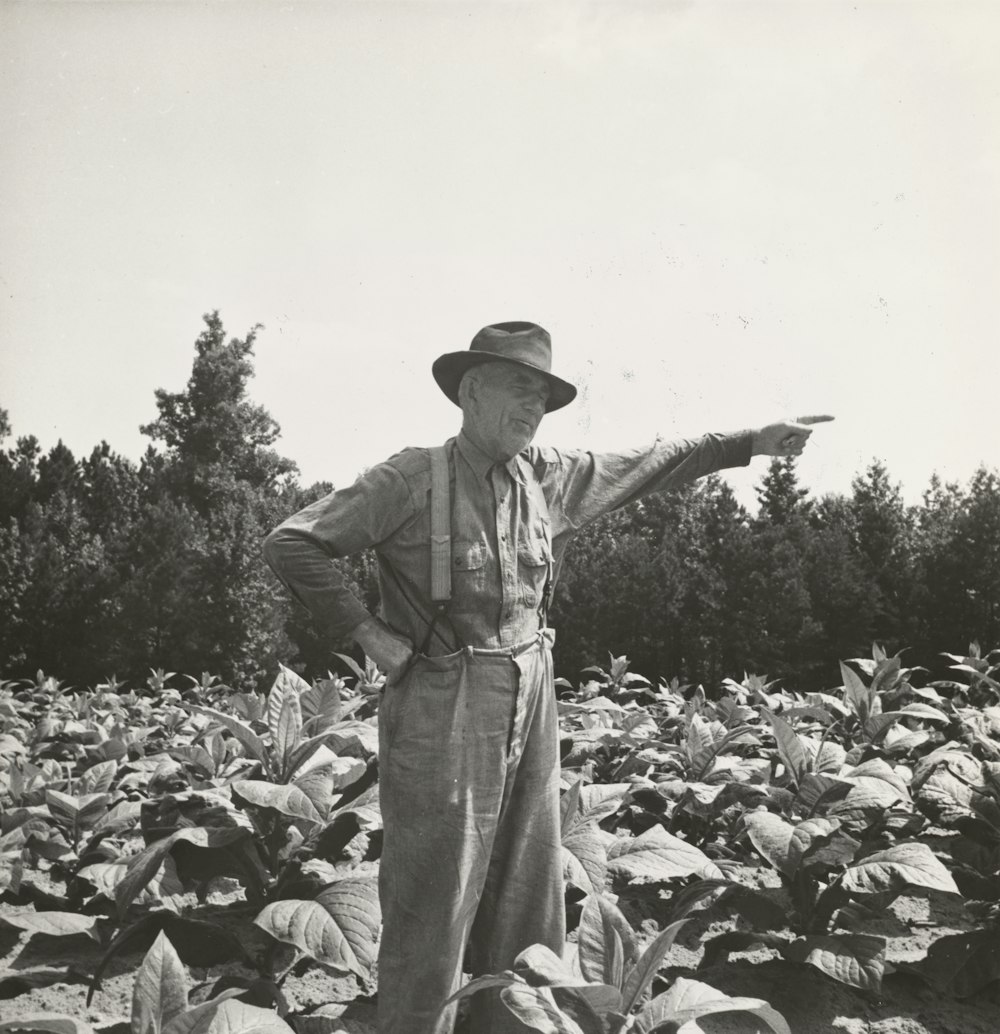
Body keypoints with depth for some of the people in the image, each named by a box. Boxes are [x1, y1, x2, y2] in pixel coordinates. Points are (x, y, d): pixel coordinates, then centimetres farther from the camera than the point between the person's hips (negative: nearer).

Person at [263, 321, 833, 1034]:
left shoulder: (549, 477, 6)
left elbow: (647, 466, 17)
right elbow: (292, 545, -10)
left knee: (529, 916, 16)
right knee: (432, 920, 4)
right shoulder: (411, 480, -11)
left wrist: (756, 441, 18)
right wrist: (366, 632, -13)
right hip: (444, 713, -6)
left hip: (532, 707, 6)